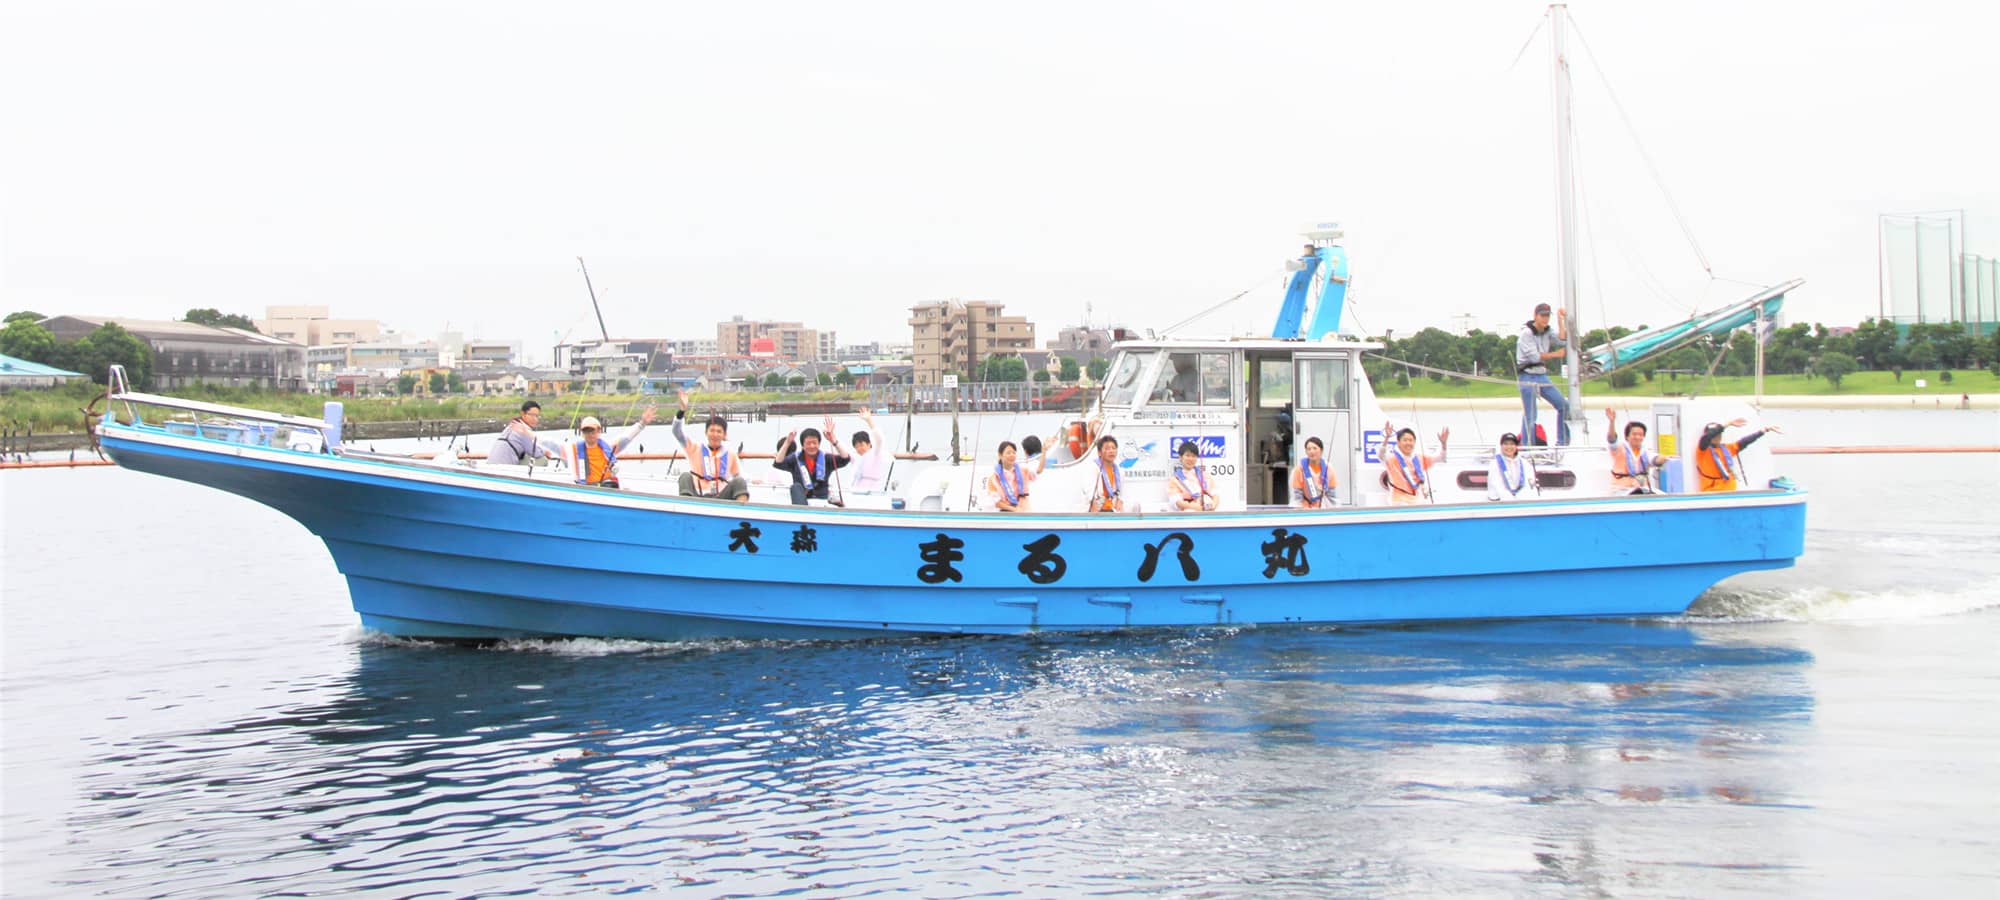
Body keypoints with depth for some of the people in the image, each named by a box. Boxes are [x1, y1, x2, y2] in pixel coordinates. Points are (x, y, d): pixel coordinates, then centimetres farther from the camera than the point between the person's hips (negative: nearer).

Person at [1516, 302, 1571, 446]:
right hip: (1528, 377, -7)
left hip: (1542, 376, 7)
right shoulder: (1527, 333, -12)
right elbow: (1534, 356, -18)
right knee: (1530, 417, -10)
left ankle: (1562, 444, 14)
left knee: (1564, 406, 5)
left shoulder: (1547, 333, 10)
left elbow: (1563, 342, -6)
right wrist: (1556, 354, -13)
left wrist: (1561, 321, -6)